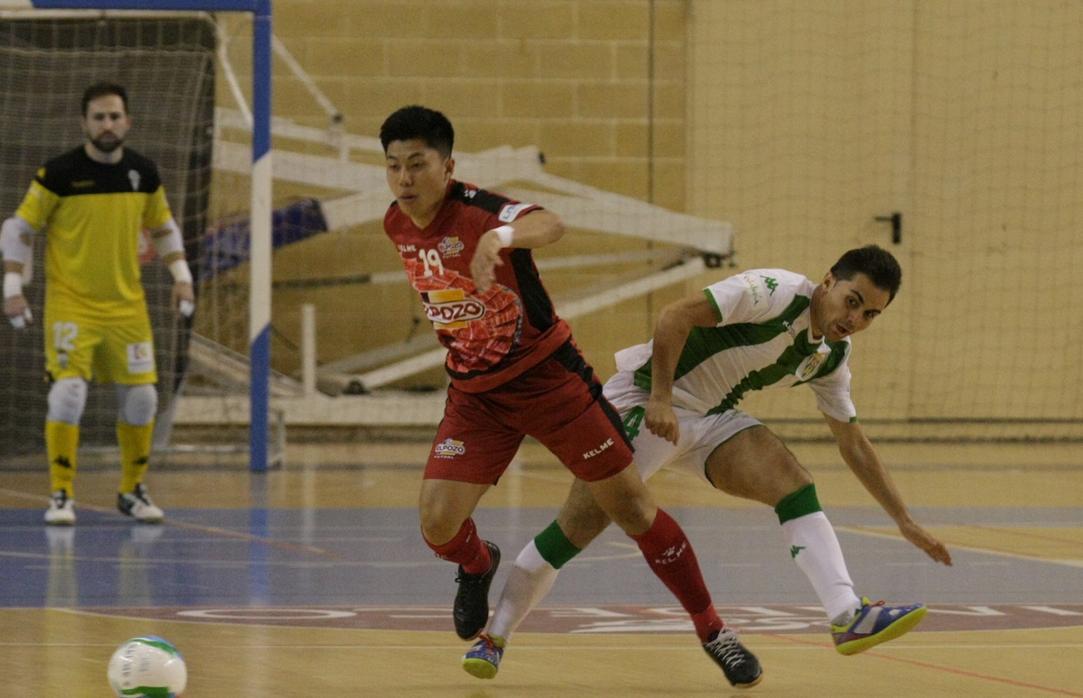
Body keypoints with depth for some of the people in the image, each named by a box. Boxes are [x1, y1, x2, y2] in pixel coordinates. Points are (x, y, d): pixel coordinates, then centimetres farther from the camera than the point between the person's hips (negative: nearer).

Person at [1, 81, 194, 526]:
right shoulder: (59, 174, -10)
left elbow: (163, 228, 18)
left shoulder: (143, 174, 2)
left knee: (141, 398, 2)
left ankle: (132, 490, 20)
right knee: (67, 393, -16)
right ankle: (61, 494, -5)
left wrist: (181, 276, 6)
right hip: (70, 303, -4)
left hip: (127, 305, 4)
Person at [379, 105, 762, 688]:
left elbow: (550, 225, -48)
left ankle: (713, 632, 12)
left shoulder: (476, 210, -24)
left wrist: (503, 236, -69)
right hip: (475, 394, 5)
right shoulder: (397, 226, -4)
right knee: (437, 524, -11)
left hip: (546, 375, -5)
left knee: (632, 508, -3)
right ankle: (477, 566, 27)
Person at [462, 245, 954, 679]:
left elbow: (854, 445, 13)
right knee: (577, 527, -10)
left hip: (710, 418, 7)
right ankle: (494, 636, 7)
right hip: (646, 398, -7)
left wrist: (905, 521, 11)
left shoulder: (831, 358, 4)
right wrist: (660, 398, -29)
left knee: (794, 486, -16)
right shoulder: (778, 293, -21)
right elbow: (675, 317, -25)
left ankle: (849, 618, -27)